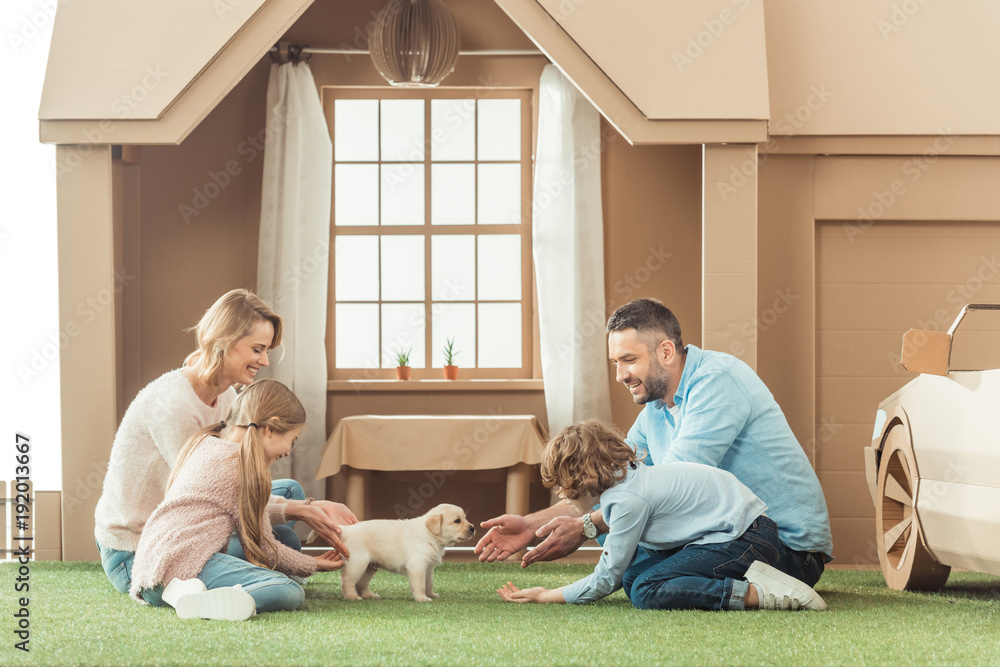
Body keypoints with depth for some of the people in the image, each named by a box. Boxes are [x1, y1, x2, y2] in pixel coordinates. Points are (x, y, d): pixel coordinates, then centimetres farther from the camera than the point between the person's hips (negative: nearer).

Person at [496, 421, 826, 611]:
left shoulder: (629, 500, -16)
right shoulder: (627, 479, 14)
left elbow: (605, 581, -10)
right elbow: (616, 572, 19)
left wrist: (546, 596, -1)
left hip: (746, 539, -10)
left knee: (645, 590, -21)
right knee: (634, 577, 5)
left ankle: (757, 592, -26)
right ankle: (746, 577, 0)